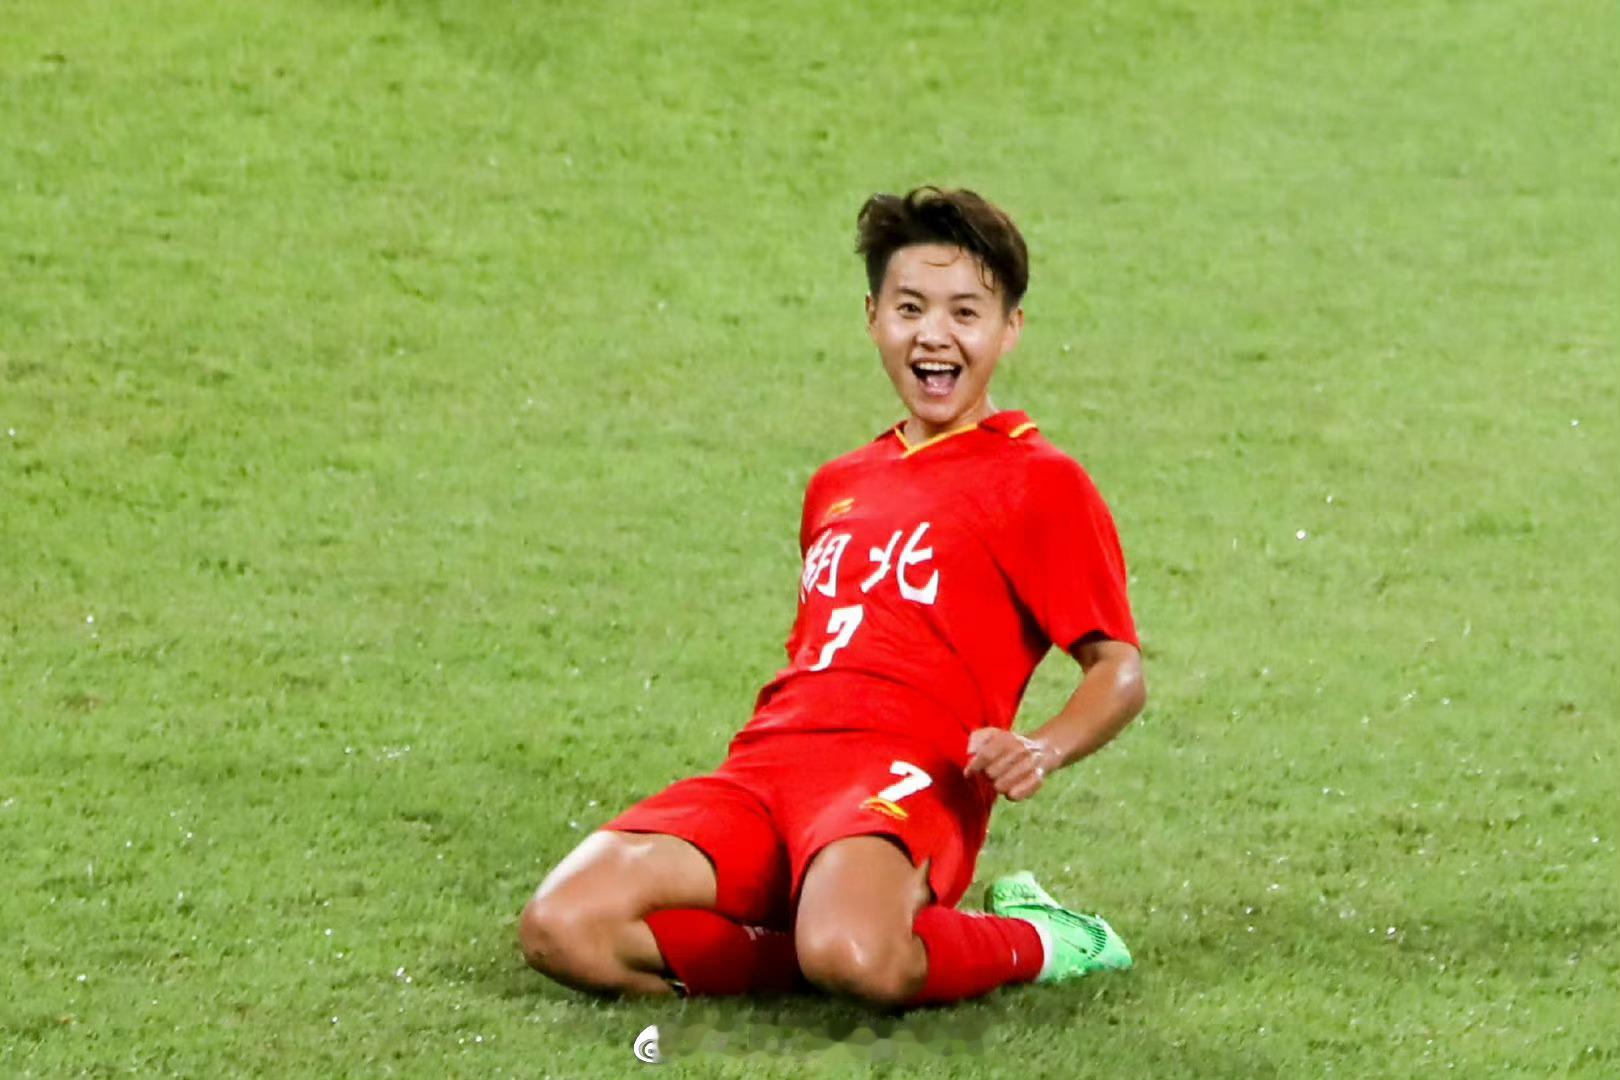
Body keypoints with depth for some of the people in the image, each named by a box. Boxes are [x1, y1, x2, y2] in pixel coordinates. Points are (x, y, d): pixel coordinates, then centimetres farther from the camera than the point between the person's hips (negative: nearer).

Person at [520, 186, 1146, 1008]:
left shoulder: (1039, 483, 8)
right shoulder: (837, 486, 29)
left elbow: (1119, 671, 3)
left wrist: (1042, 750, -17)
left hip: (900, 778, -6)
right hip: (767, 765, 6)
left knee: (851, 958, -41)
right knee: (560, 928, -21)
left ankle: (1031, 945, -8)